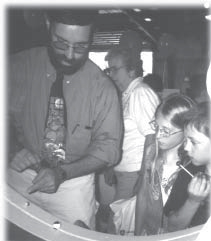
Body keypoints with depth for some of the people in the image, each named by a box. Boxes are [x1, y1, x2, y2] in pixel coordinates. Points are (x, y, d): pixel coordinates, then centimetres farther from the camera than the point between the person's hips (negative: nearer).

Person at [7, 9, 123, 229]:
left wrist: (62, 173, -23)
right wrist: (13, 148, -23)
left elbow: (107, 147, -11)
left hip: (73, 183, -1)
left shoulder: (102, 87, -15)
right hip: (20, 176, 2)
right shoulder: (19, 66, -12)